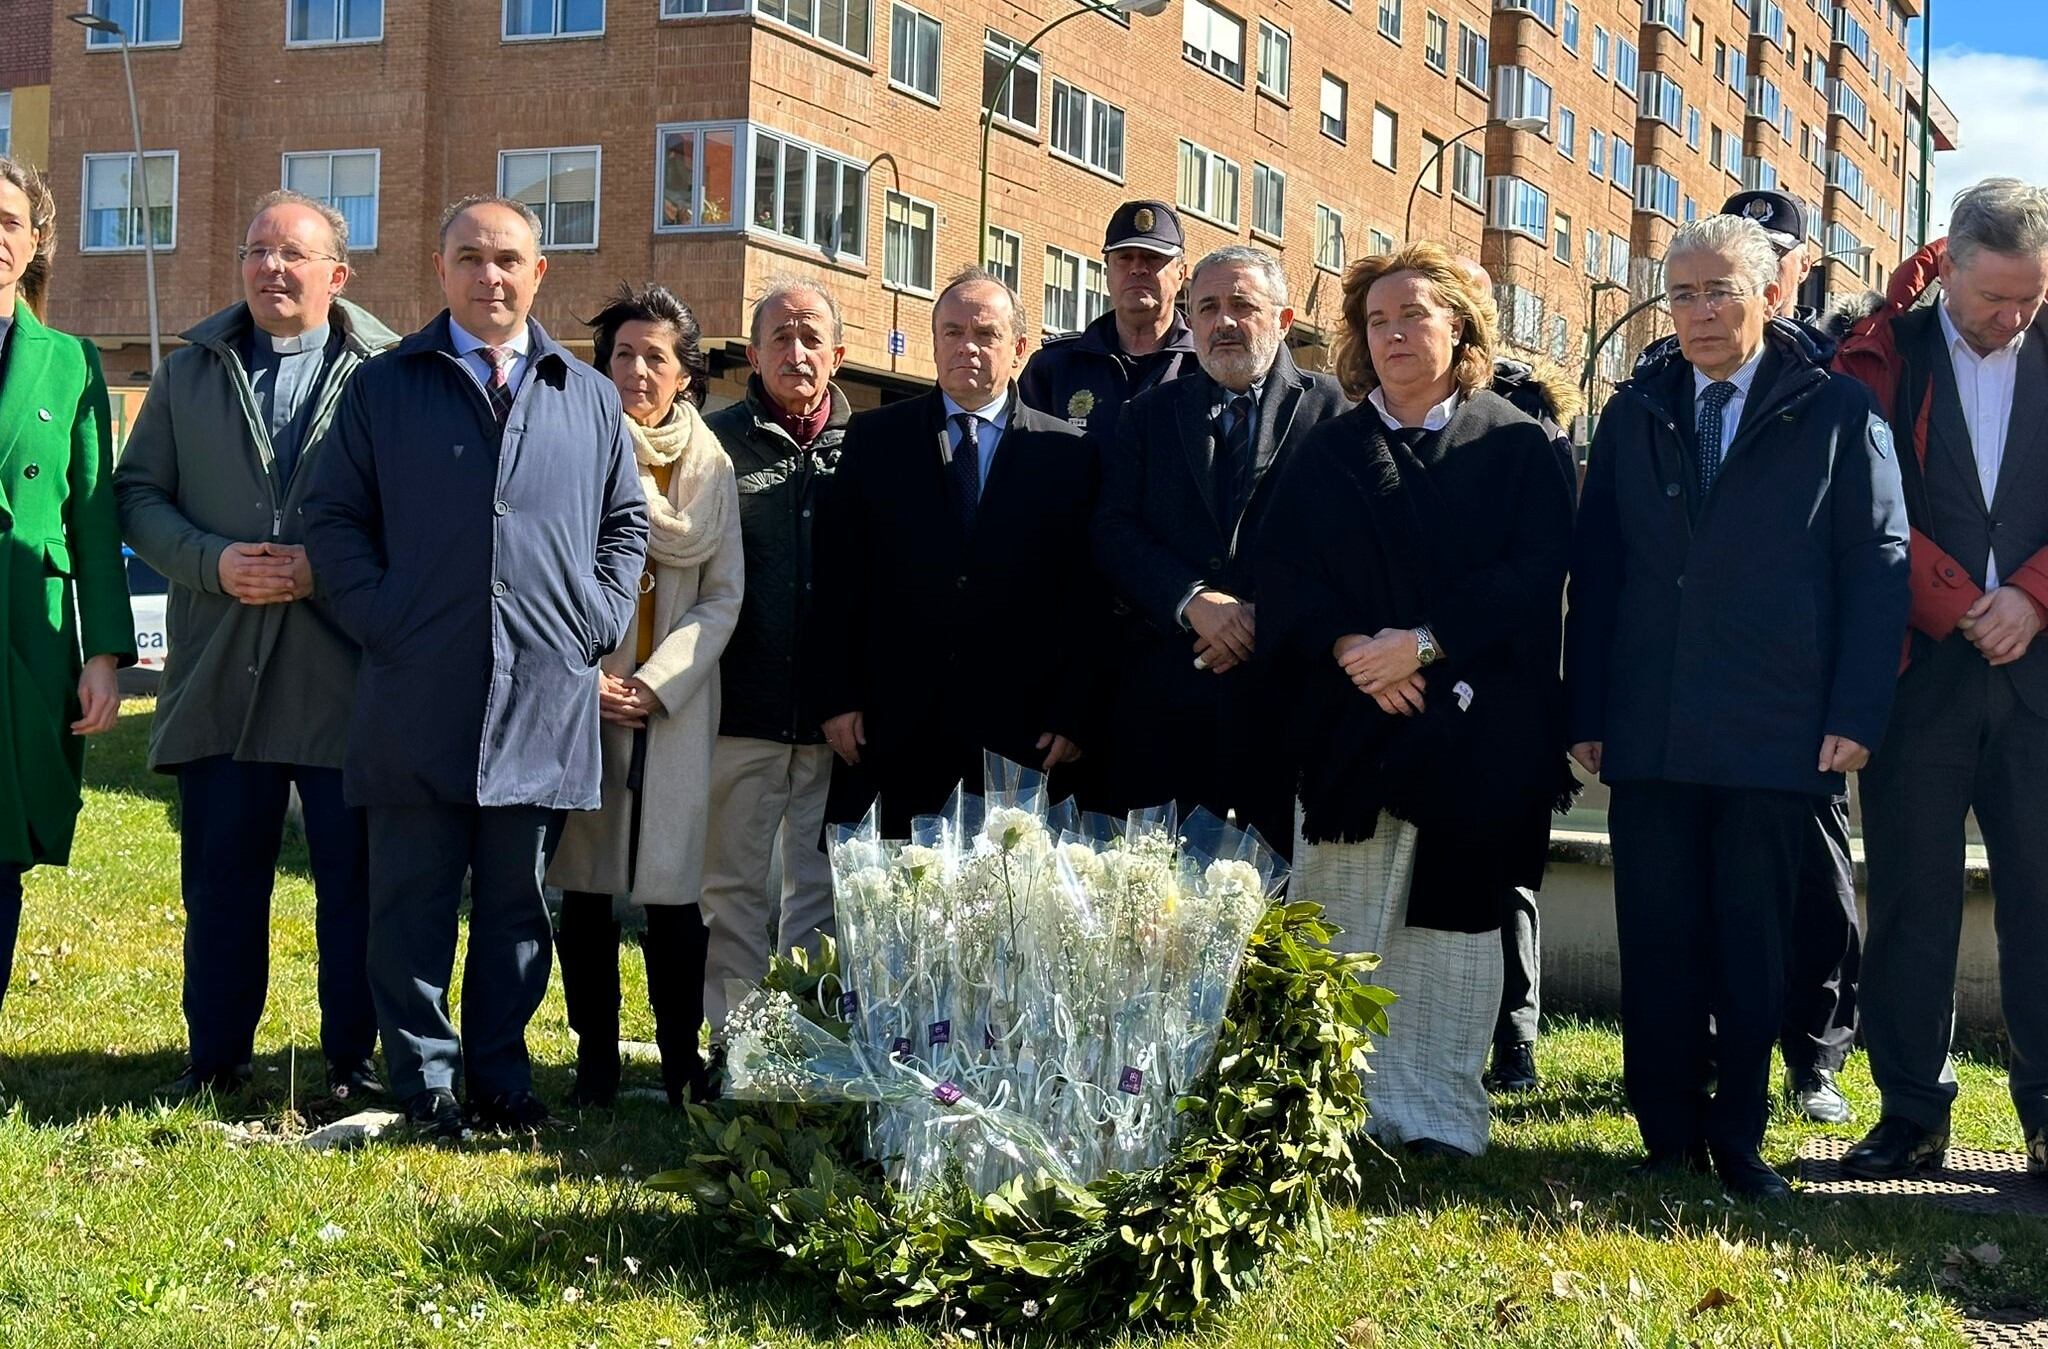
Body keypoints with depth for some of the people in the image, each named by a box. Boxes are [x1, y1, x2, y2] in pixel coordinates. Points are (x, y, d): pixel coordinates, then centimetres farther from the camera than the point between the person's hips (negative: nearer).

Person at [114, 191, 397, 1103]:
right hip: (220, 675, 3)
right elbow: (137, 492, 10)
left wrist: (323, 570, -14)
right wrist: (213, 561, -7)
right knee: (220, 880, 10)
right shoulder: (191, 370, 12)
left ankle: (353, 1060, 15)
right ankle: (215, 1058, 21)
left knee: (354, 879, 4)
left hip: (346, 677, -3)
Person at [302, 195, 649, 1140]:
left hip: (546, 700, 2)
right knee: (413, 901, 2)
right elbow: (334, 519, 6)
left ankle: (501, 1079, 17)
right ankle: (424, 1084, 12)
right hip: (417, 698, -1)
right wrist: (380, 621, -6)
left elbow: (626, 523, 17)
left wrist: (595, 622, 4)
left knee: (517, 902, 8)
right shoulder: (383, 389, 7)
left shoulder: (589, 399, 13)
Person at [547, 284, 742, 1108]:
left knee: (672, 886, -3)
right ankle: (595, 1060, 9)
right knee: (584, 885, 2)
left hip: (674, 701, 0)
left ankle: (681, 1058, 7)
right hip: (578, 698, 0)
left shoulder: (710, 466, 7)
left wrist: (657, 683, -9)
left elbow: (723, 594, 3)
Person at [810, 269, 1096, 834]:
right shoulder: (874, 438, 8)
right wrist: (836, 698, -1)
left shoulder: (1068, 452, 6)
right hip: (891, 728, 1)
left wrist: (1074, 716, -3)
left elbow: (1085, 596, 3)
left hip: (1017, 731, 0)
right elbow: (838, 579, 6)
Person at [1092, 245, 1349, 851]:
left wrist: (1267, 618, -12)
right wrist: (1194, 601, -11)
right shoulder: (1150, 414, 15)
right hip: (1165, 698, 2)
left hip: (1288, 689, -2)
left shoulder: (1333, 409, 6)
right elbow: (1112, 534, 4)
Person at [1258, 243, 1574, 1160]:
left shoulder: (1515, 446, 5)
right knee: (1341, 917, -3)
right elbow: (1285, 570, 4)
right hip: (1351, 718, 2)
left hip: (1478, 723, -1)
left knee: (1453, 914, 2)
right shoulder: (1328, 451, 13)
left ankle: (1437, 1113, 10)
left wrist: (1426, 644, -15)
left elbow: (1535, 575, -6)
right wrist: (1347, 647, -14)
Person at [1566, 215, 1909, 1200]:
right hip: (1650, 736, 3)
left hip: (1777, 737, -2)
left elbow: (1879, 564, -1)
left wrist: (1856, 713, -8)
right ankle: (1669, 1138, 16)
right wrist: (1587, 712, 4)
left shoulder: (1837, 412, 2)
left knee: (1753, 947, 5)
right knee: (1657, 944, 5)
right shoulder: (1634, 415, 12)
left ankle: (1739, 1137, 18)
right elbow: (1595, 571, 11)